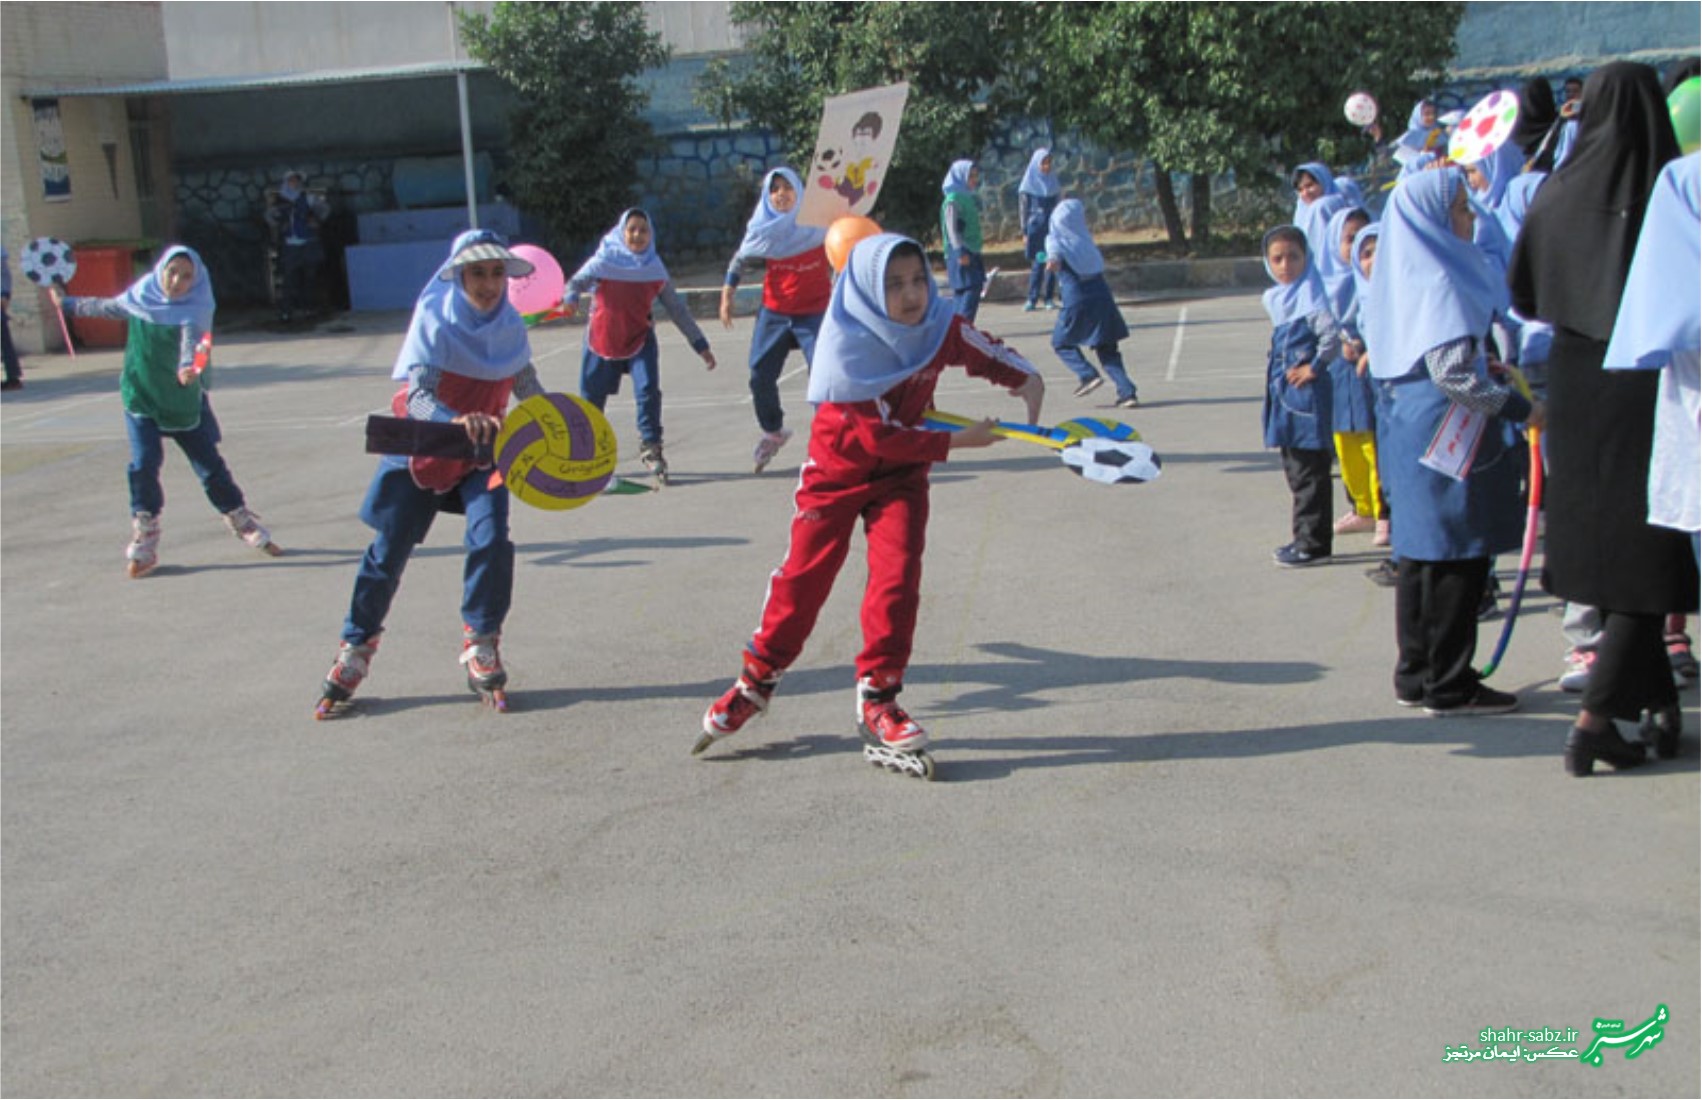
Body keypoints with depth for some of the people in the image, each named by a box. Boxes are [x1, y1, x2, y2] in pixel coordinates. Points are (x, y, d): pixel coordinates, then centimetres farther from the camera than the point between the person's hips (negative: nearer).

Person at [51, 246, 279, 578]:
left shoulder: (194, 310, -16)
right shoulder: (140, 295, -4)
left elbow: (192, 341, -35)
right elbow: (109, 307, 18)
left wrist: (188, 368, -56)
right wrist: (67, 303, 32)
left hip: (186, 401, -2)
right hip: (141, 397, 2)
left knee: (211, 465, 4)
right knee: (144, 464, -11)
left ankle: (247, 526, 24)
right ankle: (143, 543, 1)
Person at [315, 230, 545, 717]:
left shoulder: (511, 326, -6)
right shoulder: (434, 320, -19)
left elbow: (527, 386, 14)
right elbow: (417, 394, -33)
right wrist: (456, 421, -51)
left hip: (483, 453, 3)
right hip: (421, 449, -3)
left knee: (491, 540, -16)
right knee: (388, 552, 1)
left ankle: (481, 648, 2)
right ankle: (354, 651, 18)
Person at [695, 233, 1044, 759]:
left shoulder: (942, 327, -14)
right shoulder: (848, 349, -28)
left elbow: (991, 355, 2)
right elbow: (878, 437, -29)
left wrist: (1028, 382, -19)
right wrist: (957, 441, -27)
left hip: (902, 470, 3)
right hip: (838, 467, -3)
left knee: (898, 577, -9)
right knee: (804, 575, 2)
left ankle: (877, 697, 4)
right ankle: (758, 679, 22)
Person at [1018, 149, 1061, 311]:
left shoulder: (1053, 181, 10)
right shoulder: (1029, 184, -1)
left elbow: (1057, 206, 15)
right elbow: (1023, 209, -2)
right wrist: (1025, 233, -7)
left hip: (1052, 227, 4)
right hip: (1035, 228, -4)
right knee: (1037, 264, -6)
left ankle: (1049, 298, 7)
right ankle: (1032, 299, 1)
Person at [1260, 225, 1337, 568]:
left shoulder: (1309, 294, -15)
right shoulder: (1277, 297, 12)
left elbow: (1331, 335, -24)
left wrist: (1314, 367, -14)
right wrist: (1275, 374, 13)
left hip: (1307, 391, -10)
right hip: (1284, 388, 10)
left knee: (1310, 472, -3)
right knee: (1295, 468, 16)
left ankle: (1313, 543, 2)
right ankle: (1305, 538, 26)